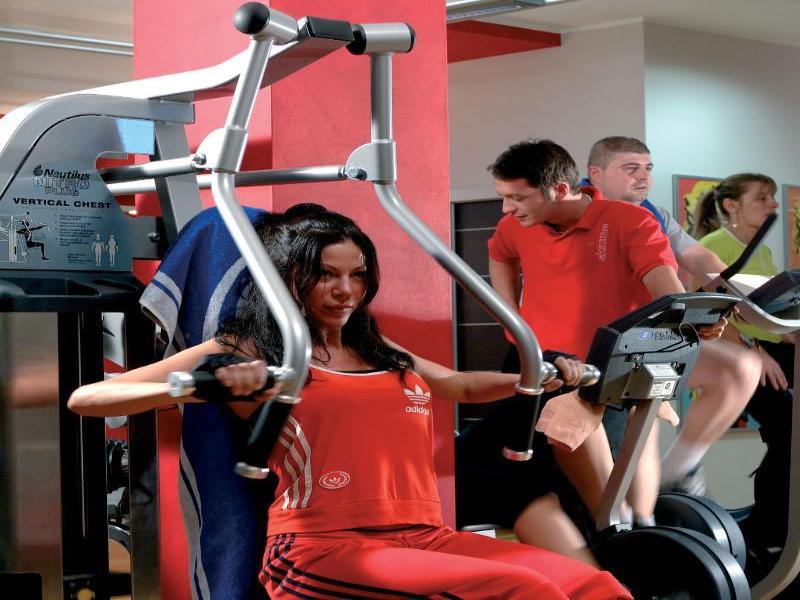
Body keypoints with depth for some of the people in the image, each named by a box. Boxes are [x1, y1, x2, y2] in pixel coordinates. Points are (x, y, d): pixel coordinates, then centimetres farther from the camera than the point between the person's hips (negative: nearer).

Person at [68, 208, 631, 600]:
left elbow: (461, 386, 42)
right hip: (320, 547, -6)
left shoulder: (383, 353, 23)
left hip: (423, 534, 6)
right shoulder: (244, 352, 5)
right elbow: (85, 398, -2)